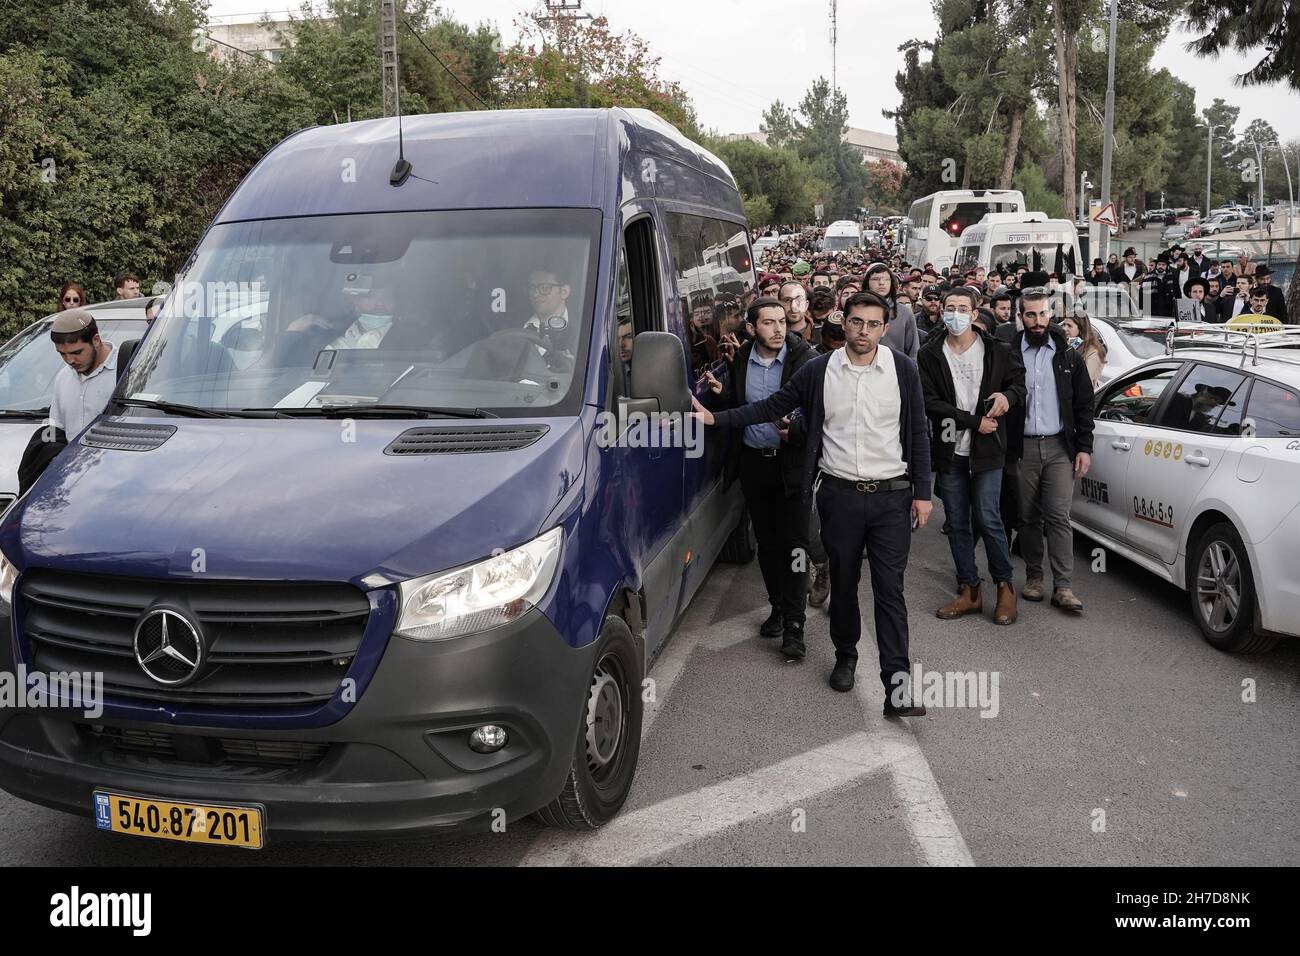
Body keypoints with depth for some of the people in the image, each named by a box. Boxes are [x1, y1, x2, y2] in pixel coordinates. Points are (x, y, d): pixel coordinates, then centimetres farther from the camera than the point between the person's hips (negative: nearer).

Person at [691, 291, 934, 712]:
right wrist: (714, 418, -2)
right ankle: (845, 656, 35)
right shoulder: (820, 370, -1)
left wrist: (923, 491, 1)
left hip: (891, 496, -1)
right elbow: (773, 406, 5)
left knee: (890, 589, -4)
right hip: (840, 495, 1)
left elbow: (919, 432, 3)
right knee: (843, 582, 14)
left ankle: (897, 687, -3)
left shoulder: (903, 370, -2)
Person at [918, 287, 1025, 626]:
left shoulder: (996, 351, 1)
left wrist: (1009, 395, -12)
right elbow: (930, 402, -9)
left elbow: (1019, 381, 12)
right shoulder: (930, 355, 0)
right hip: (949, 450, 2)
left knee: (988, 519, -3)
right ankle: (969, 591, 19)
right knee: (957, 523, 8)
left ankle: (1005, 585, 15)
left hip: (986, 449, -2)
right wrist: (973, 421, -15)